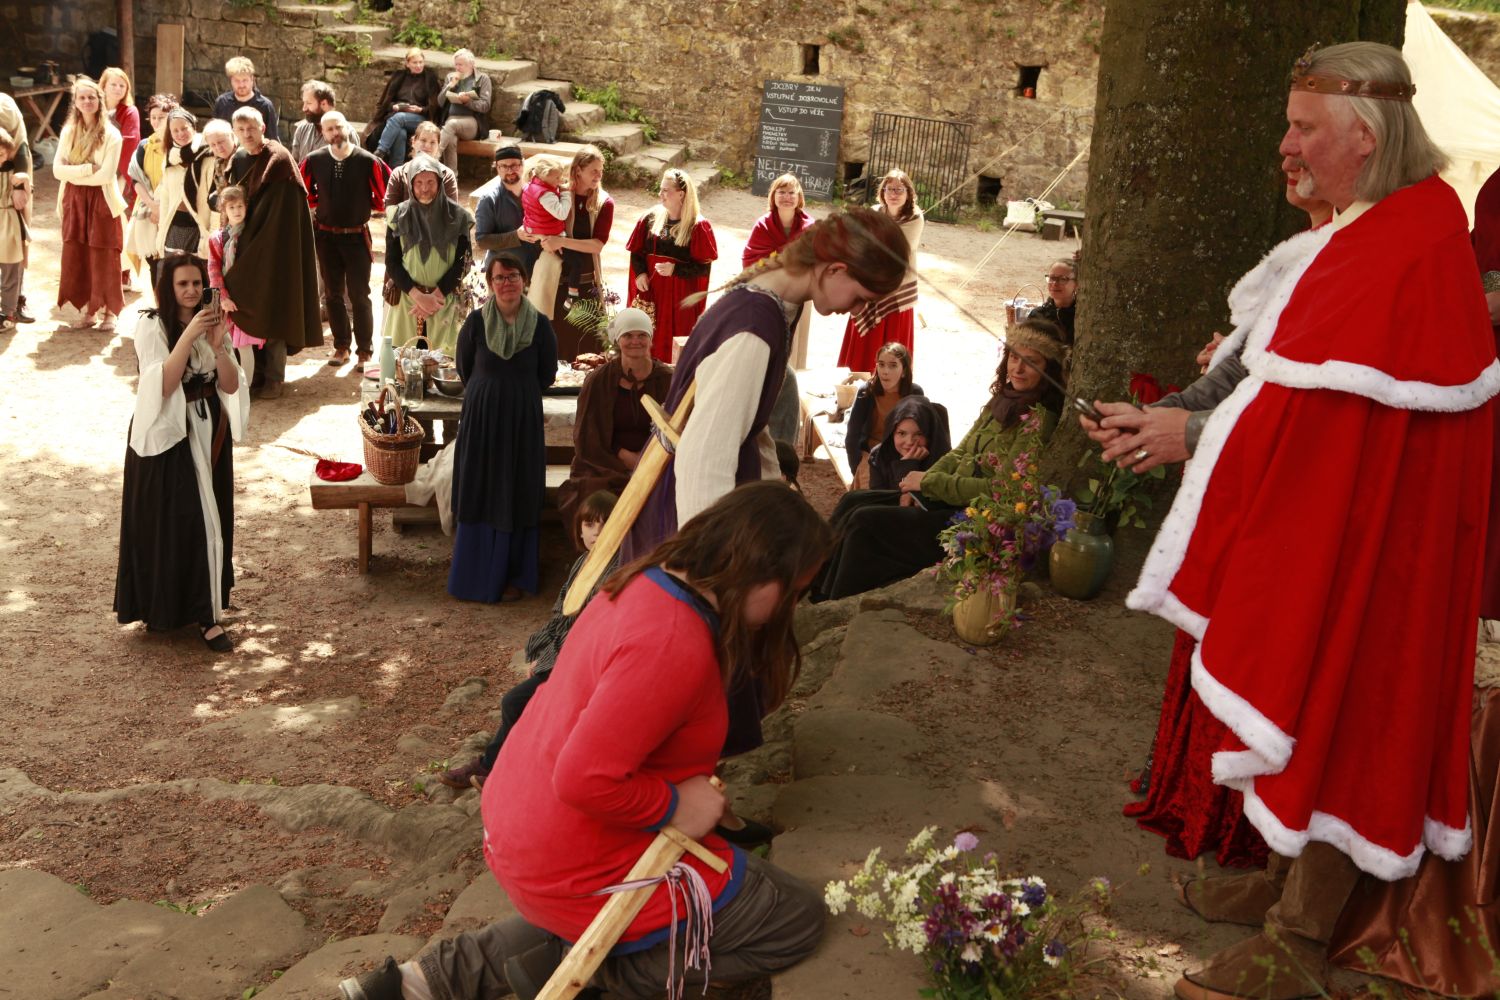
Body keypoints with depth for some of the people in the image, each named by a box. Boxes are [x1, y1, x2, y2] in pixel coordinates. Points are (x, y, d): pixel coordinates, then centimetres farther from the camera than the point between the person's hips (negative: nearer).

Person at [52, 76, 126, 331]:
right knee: (75, 258, 4)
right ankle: (81, 310, 13)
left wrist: (75, 174, -7)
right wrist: (88, 169, -14)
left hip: (101, 202, -4)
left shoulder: (111, 134, -6)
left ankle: (107, 312, 11)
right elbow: (57, 169, -2)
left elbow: (106, 175, -14)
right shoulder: (68, 131, 7)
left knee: (103, 260, 1)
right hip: (73, 202, 4)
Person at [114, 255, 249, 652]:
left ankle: (206, 611, 17)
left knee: (210, 518, 7)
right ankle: (165, 606, 7)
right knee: (170, 521, -4)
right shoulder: (152, 326, -9)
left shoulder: (211, 323, 6)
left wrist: (218, 345, -19)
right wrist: (188, 337, -27)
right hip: (167, 435, -5)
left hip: (209, 432, 5)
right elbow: (162, 386, -21)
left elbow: (231, 386, -2)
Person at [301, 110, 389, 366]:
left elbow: (385, 192, 0)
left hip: (356, 236, -3)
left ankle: (365, 351, 7)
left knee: (359, 295, -2)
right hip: (326, 236, 3)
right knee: (333, 294, 9)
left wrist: (366, 208, 6)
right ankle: (341, 347, 19)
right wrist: (318, 205, 9)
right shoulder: (314, 160, -4)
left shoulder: (367, 161, -12)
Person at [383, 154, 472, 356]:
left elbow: (461, 263, -1)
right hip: (405, 301, 1)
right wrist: (418, 296, -9)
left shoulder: (457, 217, -1)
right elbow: (392, 263, 2)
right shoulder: (399, 216, 2)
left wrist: (435, 296, -8)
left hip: (445, 301, -1)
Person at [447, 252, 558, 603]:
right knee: (478, 497, 6)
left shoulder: (540, 325, -7)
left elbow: (547, 376, 5)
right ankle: (477, 574, 18)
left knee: (518, 500, 6)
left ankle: (514, 576, 18)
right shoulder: (476, 321, -7)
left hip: (523, 419, 0)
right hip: (480, 417, 0)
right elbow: (464, 369, 7)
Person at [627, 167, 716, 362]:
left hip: (680, 297, -4)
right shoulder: (651, 218, 4)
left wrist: (675, 269, -21)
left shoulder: (698, 227, -9)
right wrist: (640, 273, -8)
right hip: (650, 292, 4)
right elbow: (636, 252, 11)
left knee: (673, 348, -2)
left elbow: (704, 267, -9)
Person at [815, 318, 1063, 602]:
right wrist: (918, 485, -4)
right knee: (853, 503, 2)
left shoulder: (1039, 420, -15)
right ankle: (818, 597, 6)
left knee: (865, 522, -15)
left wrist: (929, 481, -15)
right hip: (946, 499, 9)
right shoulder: (1001, 402, 10)